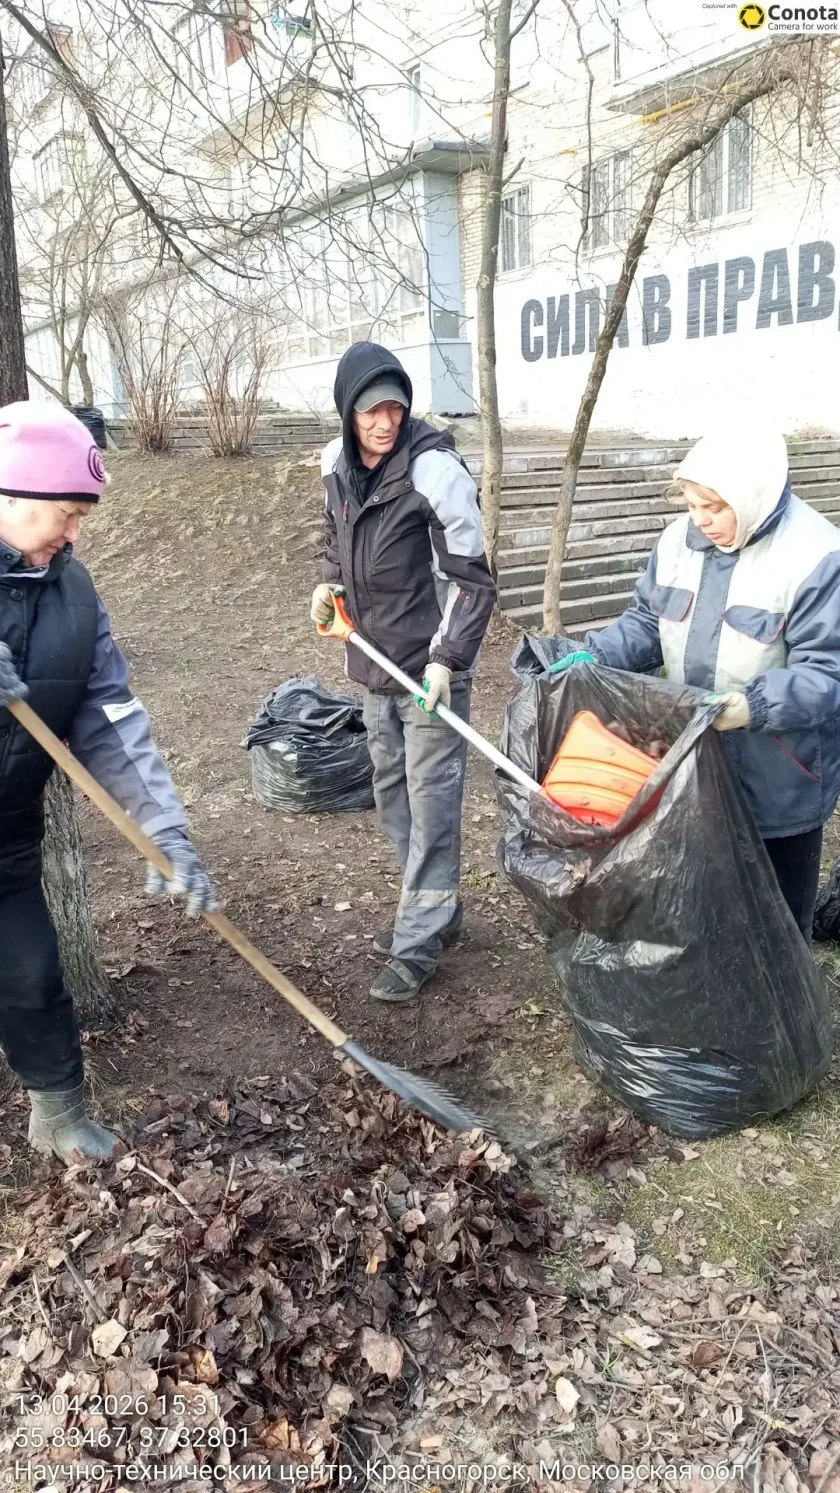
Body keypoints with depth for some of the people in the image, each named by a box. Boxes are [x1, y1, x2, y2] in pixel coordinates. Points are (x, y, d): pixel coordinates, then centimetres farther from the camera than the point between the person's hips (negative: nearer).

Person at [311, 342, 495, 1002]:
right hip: (376, 661, 8)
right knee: (392, 791, 16)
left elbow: (472, 578, -17)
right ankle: (436, 910, 33)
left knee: (431, 800, -3)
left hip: (430, 664, -8)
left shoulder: (434, 470, -18)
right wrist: (330, 582, 4)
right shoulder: (338, 465, 3)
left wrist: (448, 657, -26)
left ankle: (418, 945, 7)